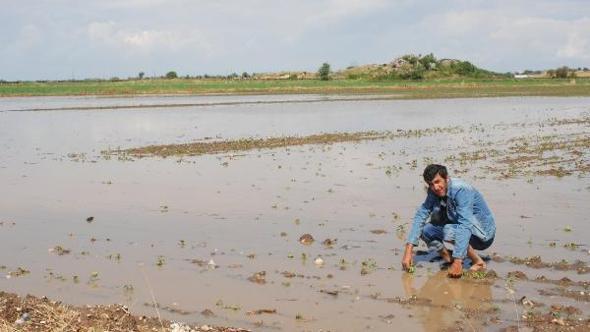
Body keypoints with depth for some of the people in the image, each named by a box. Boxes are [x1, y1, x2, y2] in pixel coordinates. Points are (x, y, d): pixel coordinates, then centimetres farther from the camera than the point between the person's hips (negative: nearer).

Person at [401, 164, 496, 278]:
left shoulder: (461, 190, -28)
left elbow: (465, 225, -36)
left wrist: (457, 262, -42)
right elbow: (420, 216, -10)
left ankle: (478, 262, -14)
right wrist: (409, 251, -20)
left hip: (483, 235, -7)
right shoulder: (434, 192, -7)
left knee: (449, 231, -33)